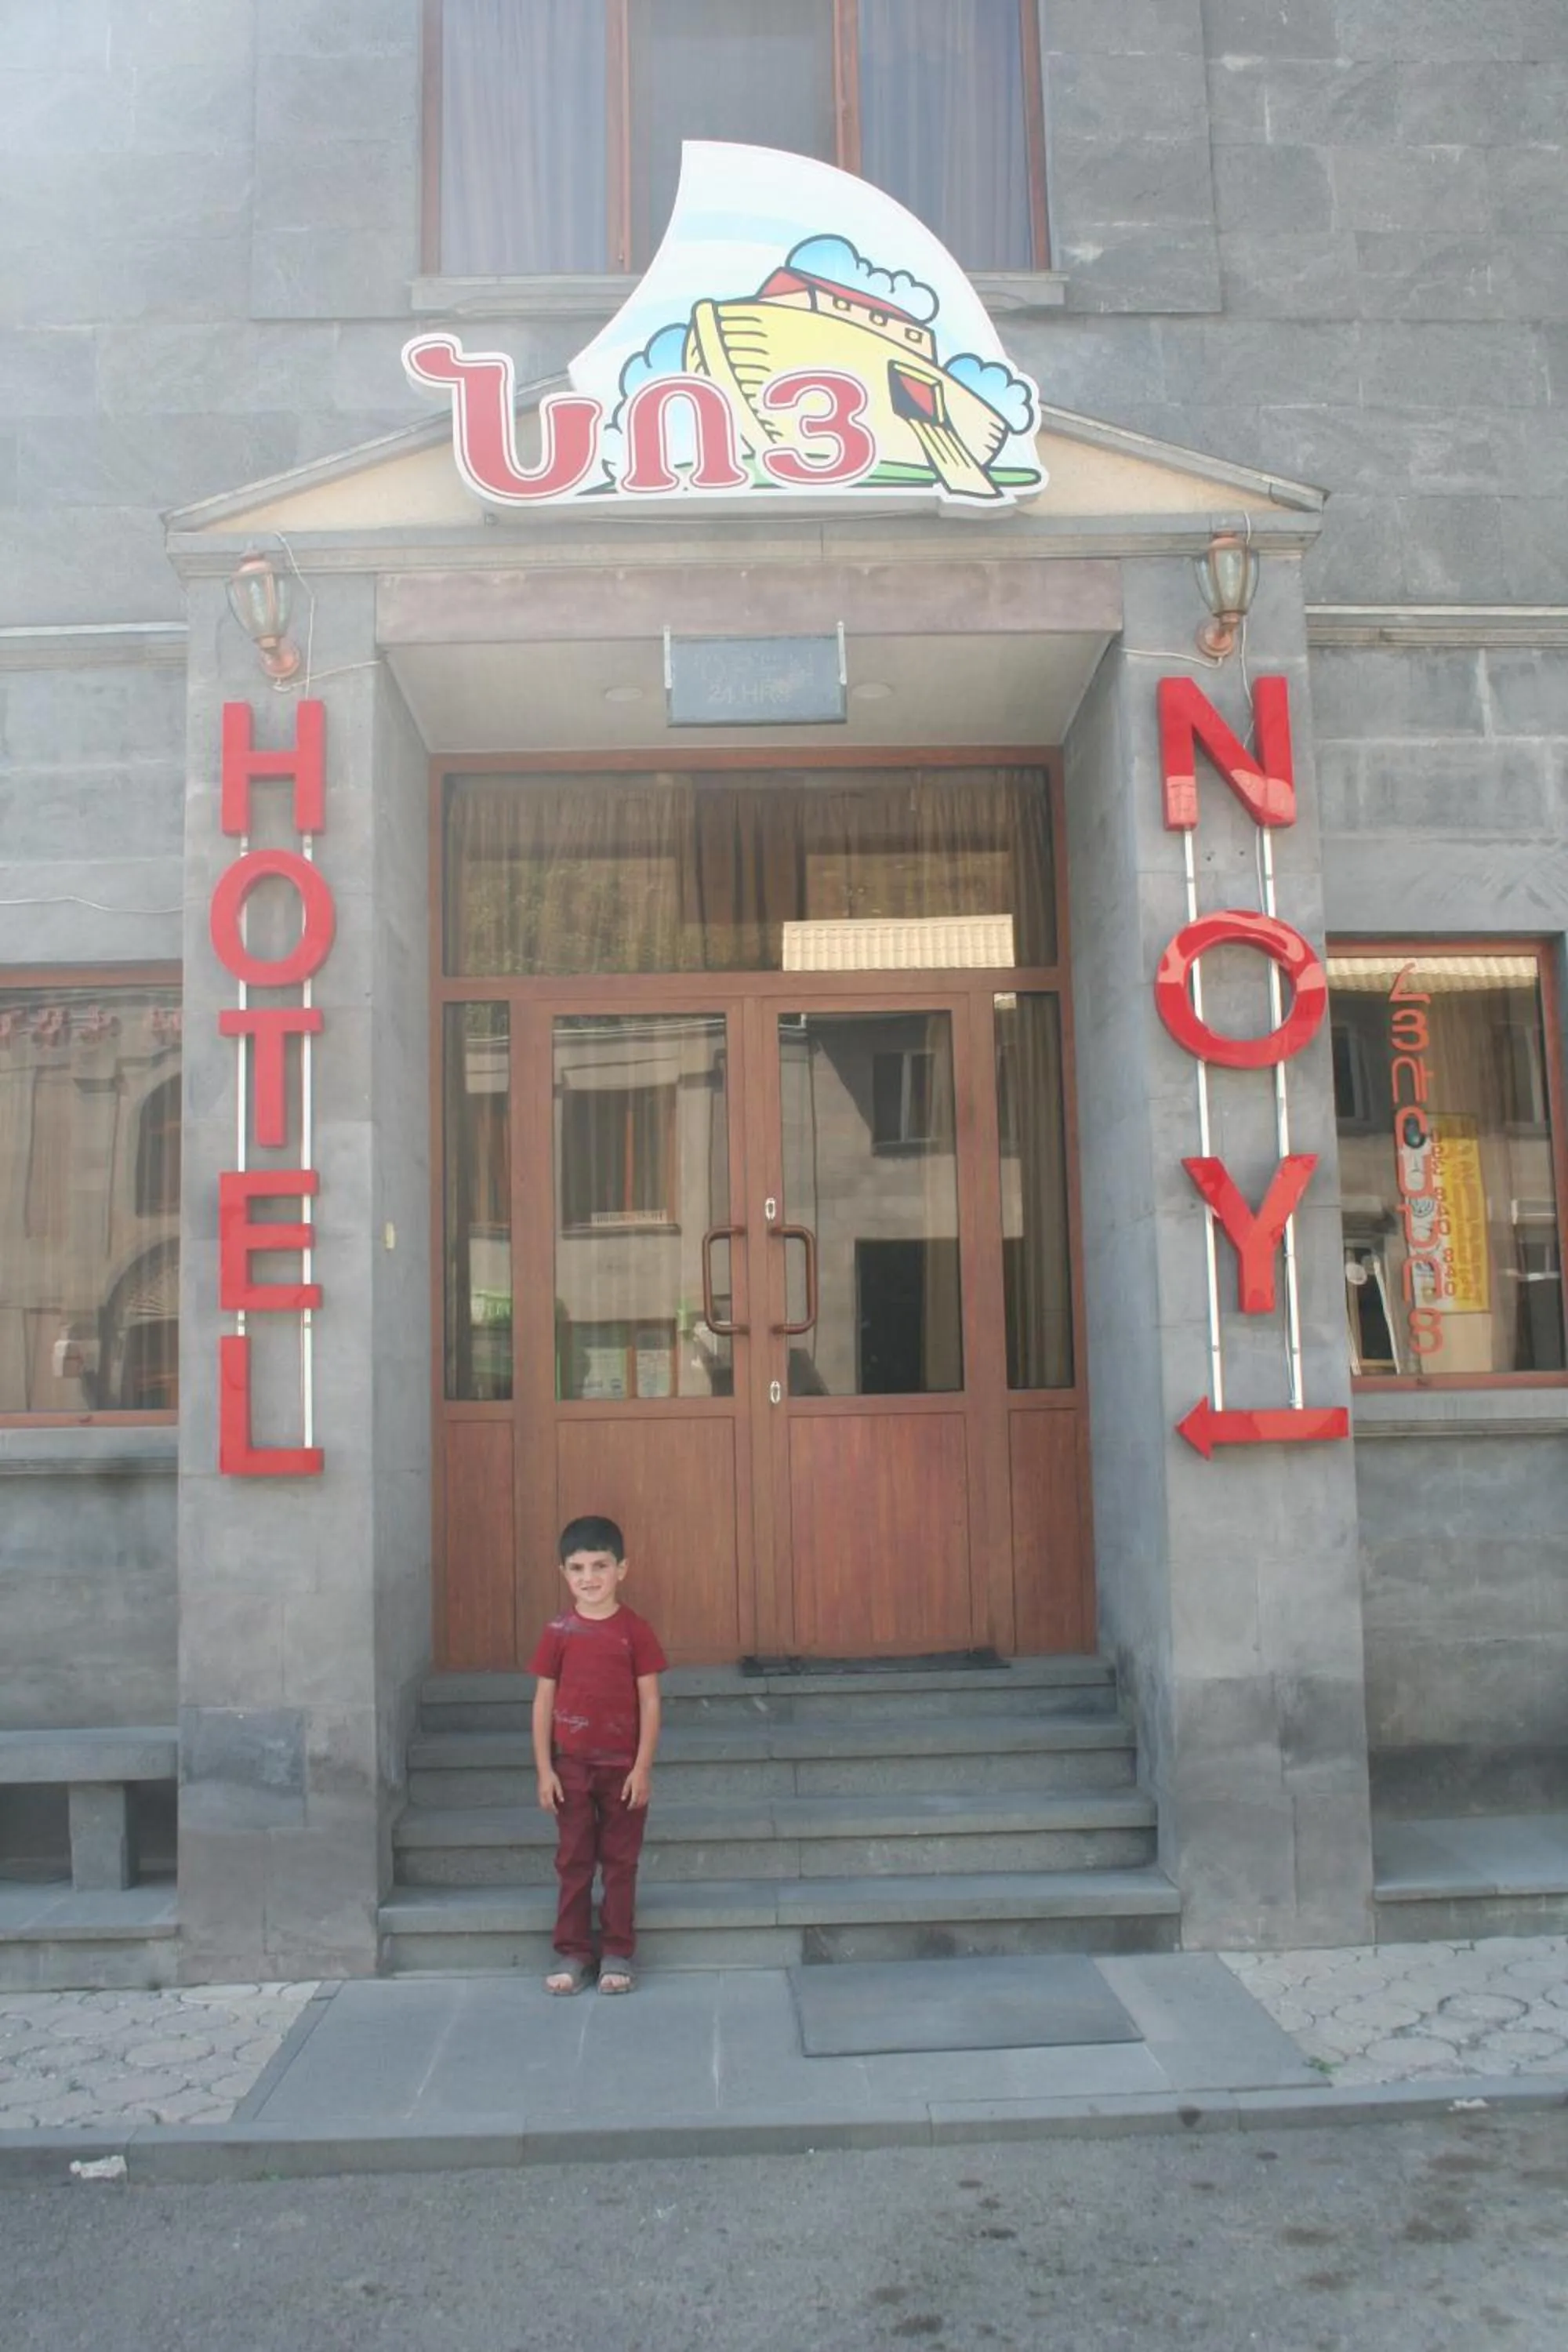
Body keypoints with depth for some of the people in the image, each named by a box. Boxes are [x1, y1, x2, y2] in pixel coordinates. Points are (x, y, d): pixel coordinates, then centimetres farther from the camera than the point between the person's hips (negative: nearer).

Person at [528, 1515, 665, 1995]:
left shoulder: (636, 1631, -6)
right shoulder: (558, 1632, -2)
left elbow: (650, 1702, -5)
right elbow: (544, 1701, 1)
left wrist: (643, 1767, -9)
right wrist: (544, 1769, -3)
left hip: (622, 1766, -1)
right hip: (571, 1766, 1)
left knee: (620, 1862, 8)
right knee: (573, 1861, 9)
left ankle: (618, 1955, 17)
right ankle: (571, 1953, 18)